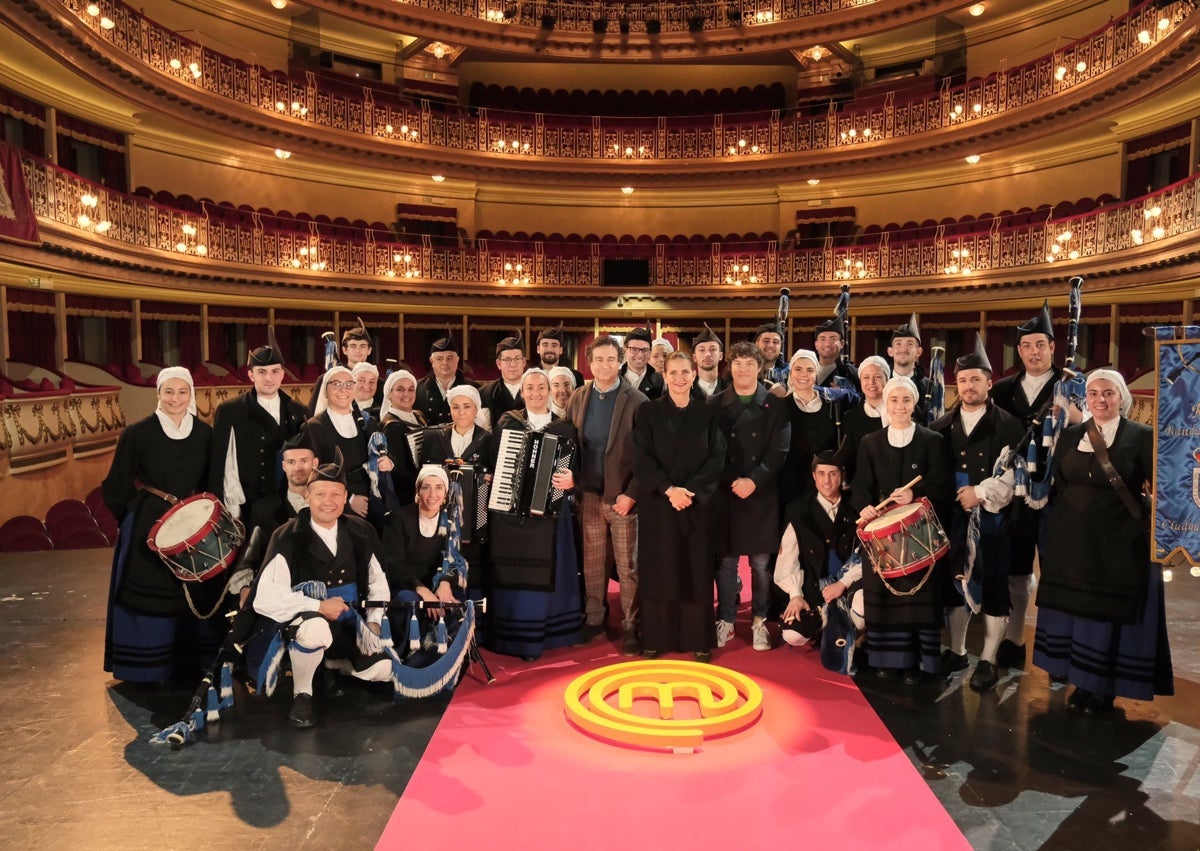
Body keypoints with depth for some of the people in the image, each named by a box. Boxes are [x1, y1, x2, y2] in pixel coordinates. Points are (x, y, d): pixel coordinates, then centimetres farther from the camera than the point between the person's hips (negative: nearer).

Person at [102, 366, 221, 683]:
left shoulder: (204, 433, 0)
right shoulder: (138, 433, -9)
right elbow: (117, 486, -3)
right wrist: (137, 515, 2)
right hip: (148, 527, -3)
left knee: (196, 592, 10)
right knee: (148, 595, 4)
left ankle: (194, 658, 25)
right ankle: (147, 666, 19)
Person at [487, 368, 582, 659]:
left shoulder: (564, 427, 5)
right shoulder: (507, 423, 6)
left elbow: (575, 469, 3)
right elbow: (493, 462, 7)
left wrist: (571, 480, -16)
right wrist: (489, 478, -11)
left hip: (548, 512, 0)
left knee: (543, 575, 3)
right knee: (511, 575, 5)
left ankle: (534, 639, 14)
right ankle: (509, 636, 16)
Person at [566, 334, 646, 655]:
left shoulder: (636, 401, -7)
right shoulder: (577, 398, 6)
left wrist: (631, 494, -14)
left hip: (623, 496, -3)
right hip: (589, 495, 4)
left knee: (627, 566, 4)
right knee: (592, 562, 13)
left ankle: (630, 627, 15)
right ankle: (593, 618, 27)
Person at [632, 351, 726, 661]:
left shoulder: (707, 413, 6)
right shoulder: (648, 412, 2)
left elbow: (717, 458, -1)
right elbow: (642, 458, -4)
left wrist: (691, 490, -14)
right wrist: (668, 489, -16)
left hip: (697, 504, 1)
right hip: (657, 504, -1)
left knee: (697, 571, 4)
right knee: (658, 570, 3)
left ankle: (699, 639, 14)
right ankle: (655, 638, 14)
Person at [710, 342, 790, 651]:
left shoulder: (776, 405, 4)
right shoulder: (715, 404, 5)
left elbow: (780, 450, -3)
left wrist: (754, 480, -13)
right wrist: (733, 481, -11)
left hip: (762, 495, 0)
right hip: (725, 494, 1)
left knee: (761, 562, 5)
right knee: (726, 561, 5)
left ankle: (760, 621, 19)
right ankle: (725, 620, 17)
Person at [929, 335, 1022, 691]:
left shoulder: (1007, 425, -3)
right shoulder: (942, 426, 9)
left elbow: (1014, 473, -10)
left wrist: (981, 493, -17)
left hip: (992, 516, -3)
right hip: (953, 516, 4)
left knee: (993, 585, 3)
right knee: (955, 581, 11)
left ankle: (988, 661, 15)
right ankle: (956, 651, 26)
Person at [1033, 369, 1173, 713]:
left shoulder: (1142, 436, -4)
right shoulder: (1070, 435, 7)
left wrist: (1152, 529, -16)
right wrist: (1054, 528, 7)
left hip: (1119, 542, -4)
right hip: (1071, 539, 4)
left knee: (1111, 612, 4)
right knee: (1072, 608, 9)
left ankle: (1104, 688, 18)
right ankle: (1082, 682, 24)